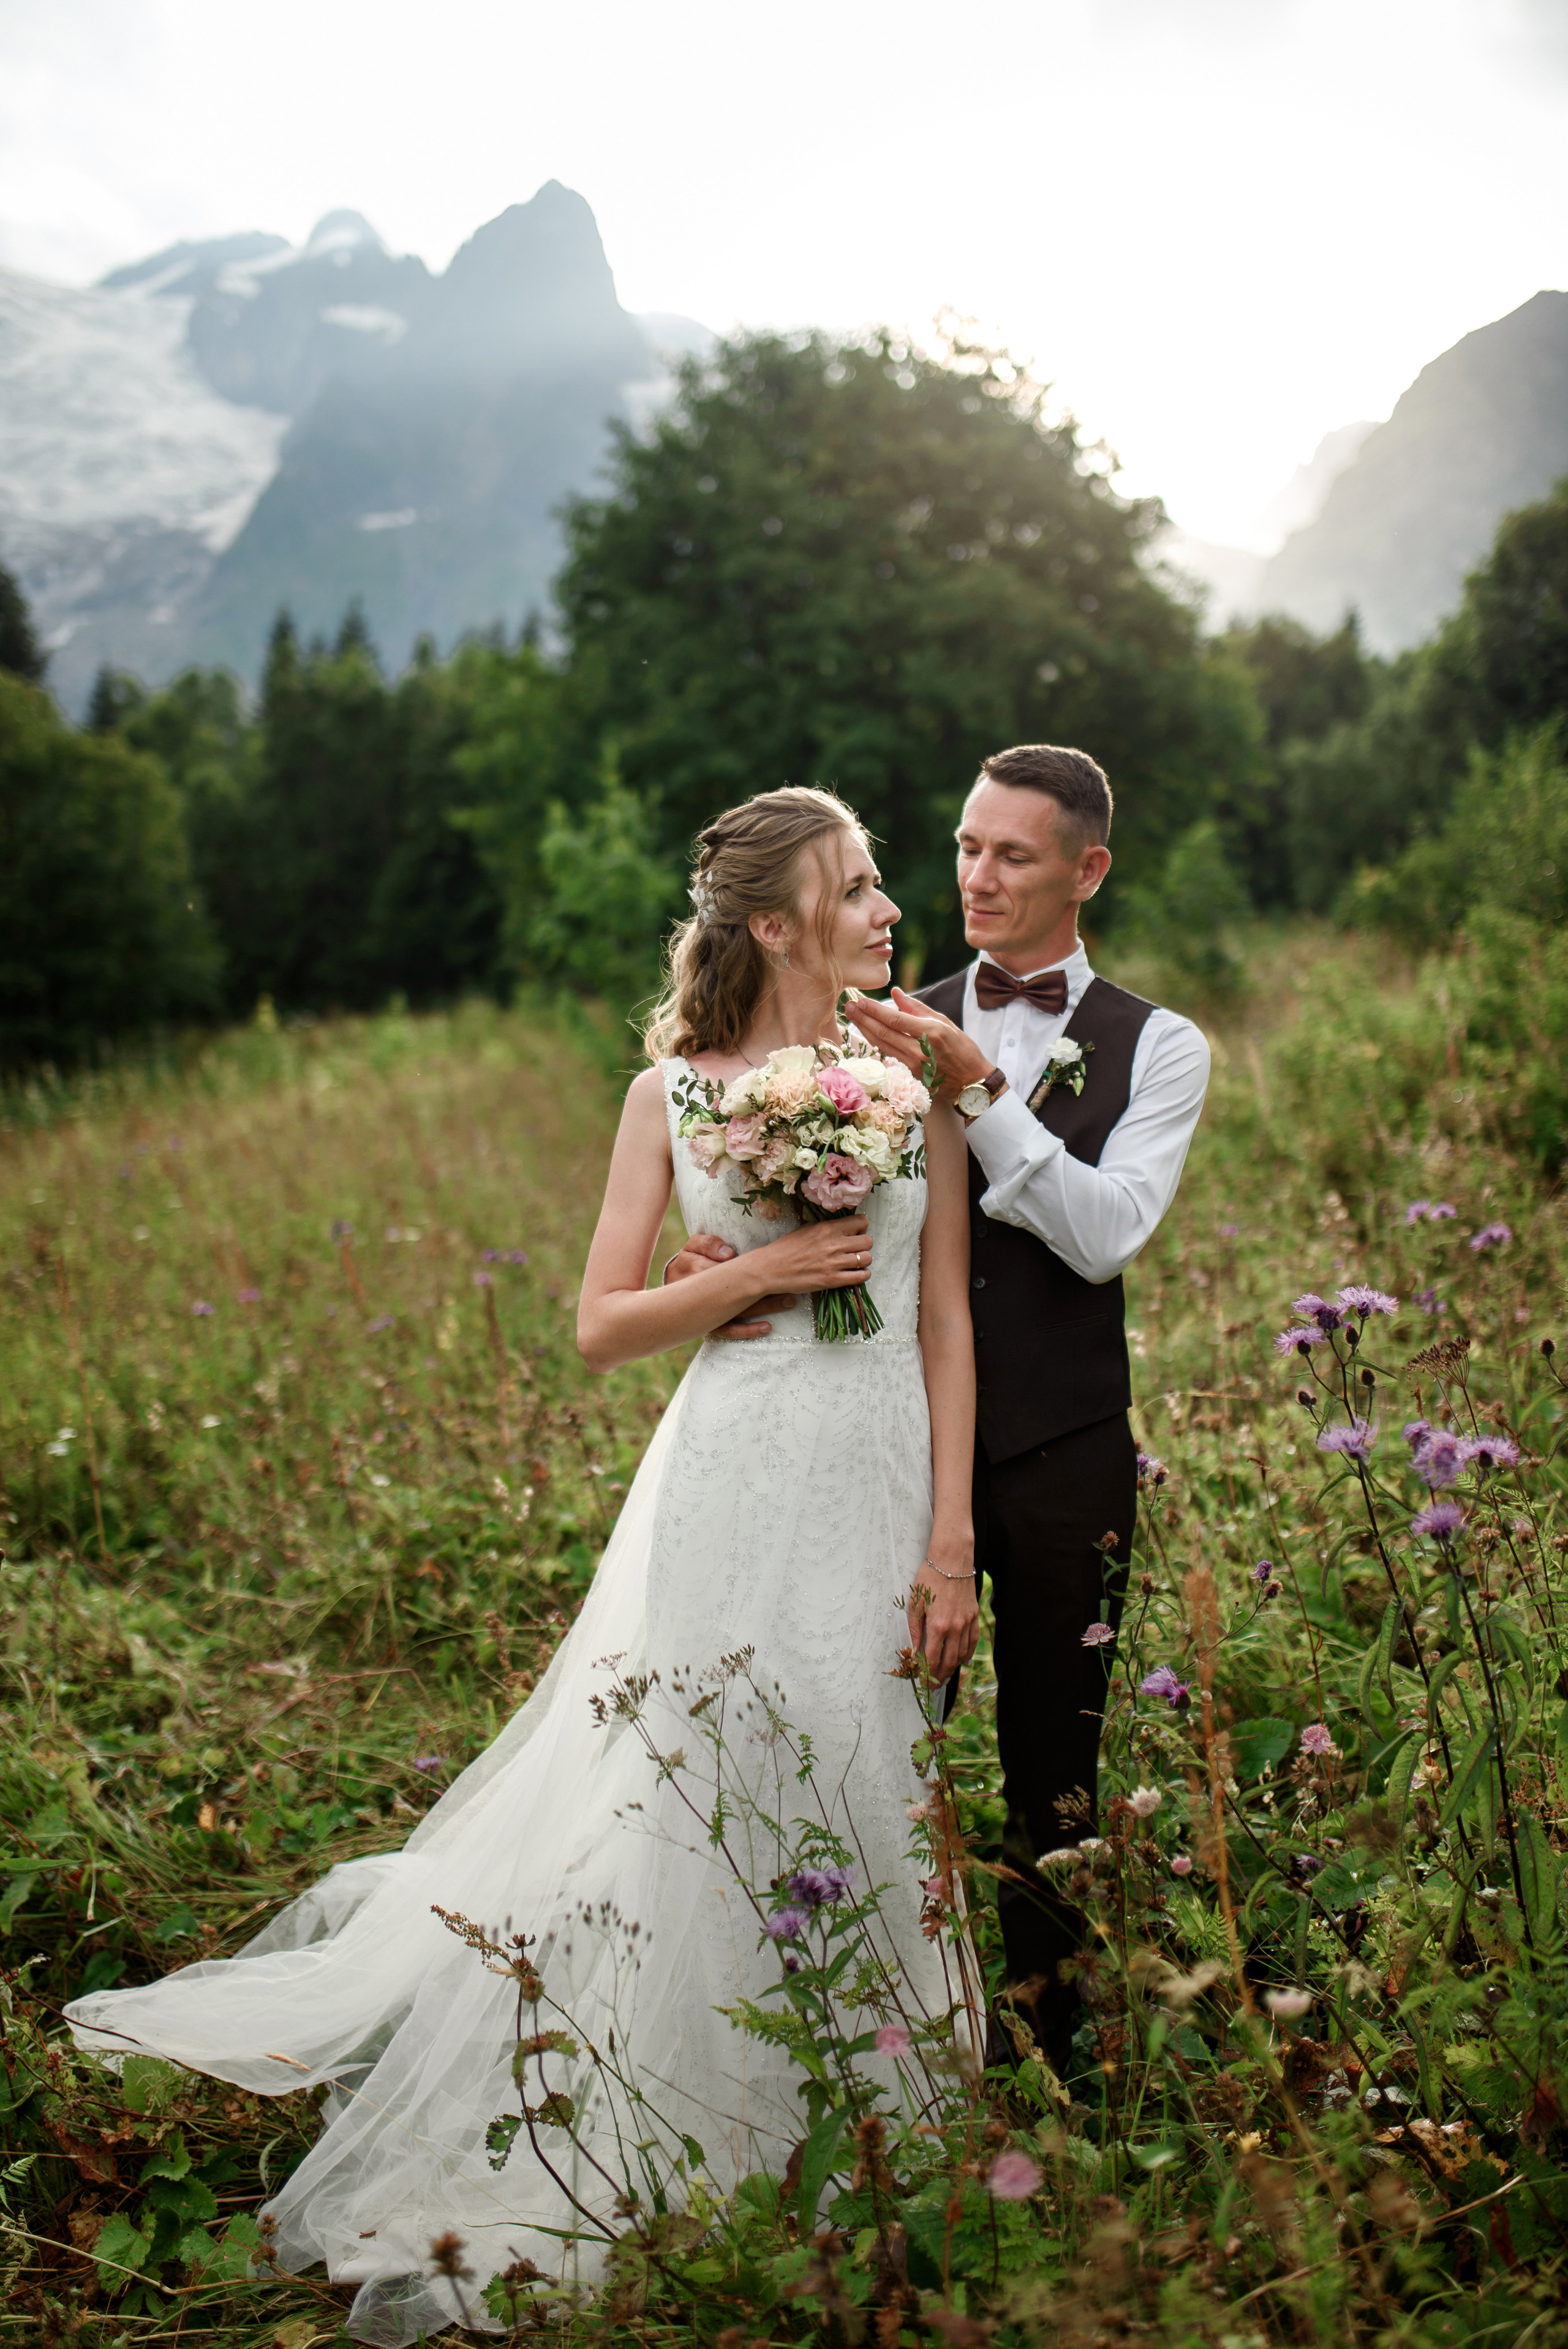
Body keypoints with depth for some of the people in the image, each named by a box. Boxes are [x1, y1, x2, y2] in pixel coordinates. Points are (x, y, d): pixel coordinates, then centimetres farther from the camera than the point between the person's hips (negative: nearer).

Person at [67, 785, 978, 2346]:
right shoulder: (675, 1089, 0)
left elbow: (947, 1324, 2)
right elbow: (602, 1328, 1)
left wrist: (953, 1543, -2)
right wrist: (759, 1270, -13)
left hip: (879, 1484, 2)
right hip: (734, 1481, -2)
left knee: (844, 1820, 9)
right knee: (663, 1813, 1)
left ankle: (837, 2172, 30)